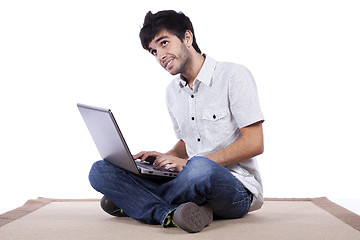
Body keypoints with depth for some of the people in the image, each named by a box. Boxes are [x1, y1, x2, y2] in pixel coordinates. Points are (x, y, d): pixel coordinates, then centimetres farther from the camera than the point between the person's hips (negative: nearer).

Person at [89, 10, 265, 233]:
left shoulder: (234, 75, -7)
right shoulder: (173, 91, 15)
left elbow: (254, 144, -13)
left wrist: (188, 163, -16)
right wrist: (166, 158, 2)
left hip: (237, 188, -6)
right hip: (195, 181, 6)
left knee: (200, 168, -43)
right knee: (100, 171, -7)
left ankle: (136, 203, -16)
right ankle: (170, 214, -28)